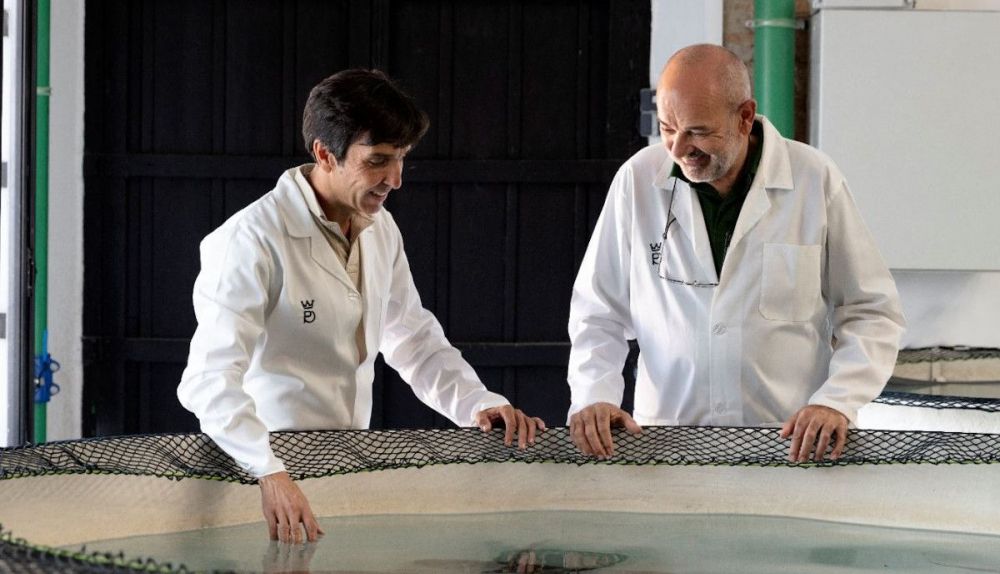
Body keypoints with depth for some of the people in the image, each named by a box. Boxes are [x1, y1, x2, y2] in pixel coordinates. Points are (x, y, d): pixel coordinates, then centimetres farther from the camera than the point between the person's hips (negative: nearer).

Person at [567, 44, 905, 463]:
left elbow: (872, 314, 7)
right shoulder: (638, 180, 4)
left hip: (789, 444, -1)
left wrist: (836, 402, -10)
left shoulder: (815, 181, 1)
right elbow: (599, 313, 12)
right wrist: (593, 397, -6)